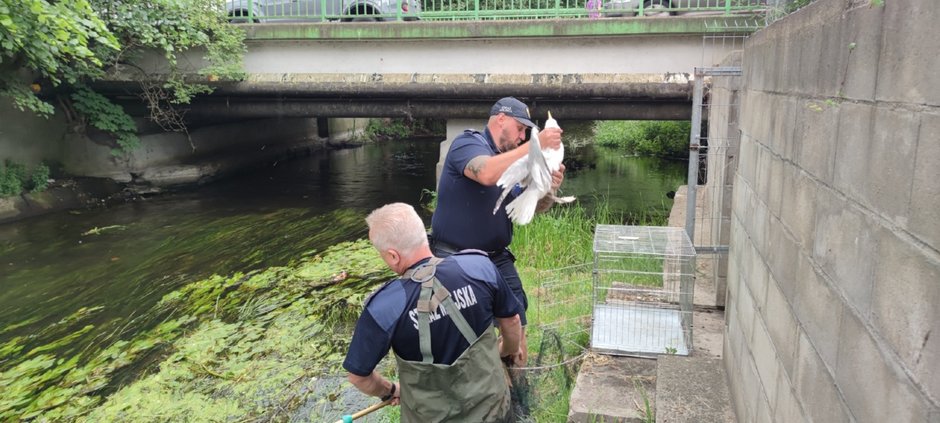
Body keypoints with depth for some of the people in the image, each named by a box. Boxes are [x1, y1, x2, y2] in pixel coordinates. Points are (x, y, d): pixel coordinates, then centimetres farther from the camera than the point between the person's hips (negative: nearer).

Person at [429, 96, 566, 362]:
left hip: (497, 259, 7)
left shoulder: (509, 160, 13)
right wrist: (535, 146, -30)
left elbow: (533, 206, 14)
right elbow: (486, 173, -33)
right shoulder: (467, 143, -10)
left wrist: (549, 189, -9)